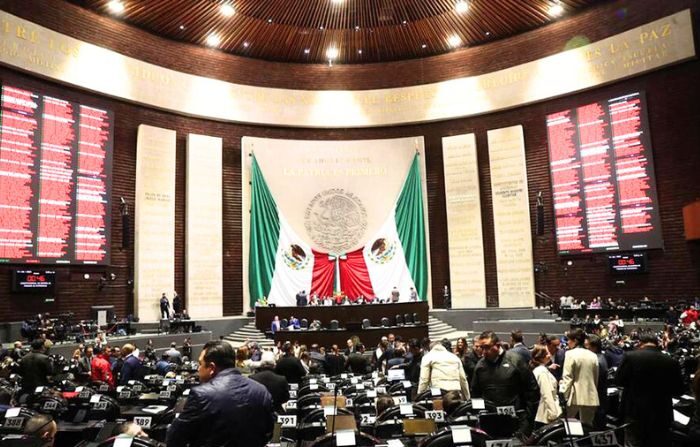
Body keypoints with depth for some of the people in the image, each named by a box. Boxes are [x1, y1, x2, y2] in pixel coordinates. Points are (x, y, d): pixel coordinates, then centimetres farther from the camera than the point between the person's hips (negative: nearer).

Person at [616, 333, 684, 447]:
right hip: (661, 414, 2)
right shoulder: (671, 362, -7)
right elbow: (678, 391, 3)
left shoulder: (630, 356, -12)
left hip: (635, 412, -2)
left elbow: (620, 381, -2)